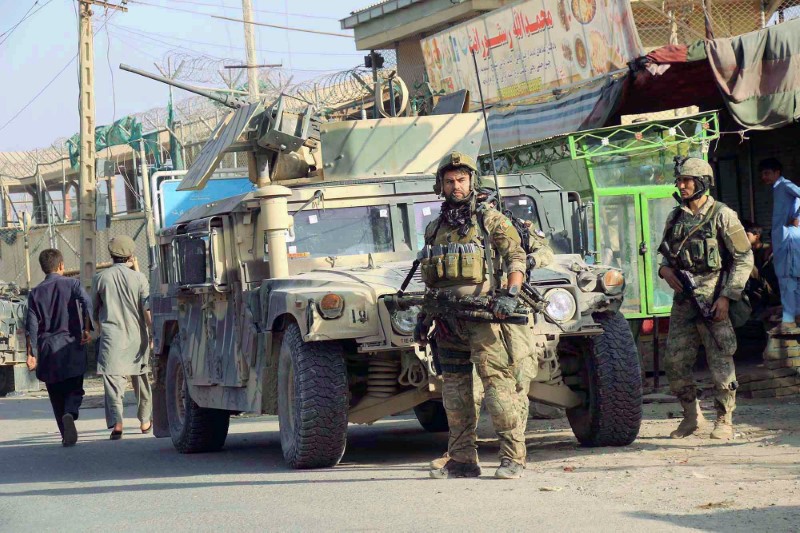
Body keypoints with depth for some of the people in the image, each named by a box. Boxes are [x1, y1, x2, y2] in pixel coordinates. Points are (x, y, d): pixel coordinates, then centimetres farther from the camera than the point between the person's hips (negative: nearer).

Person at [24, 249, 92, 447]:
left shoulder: (36, 293, 7)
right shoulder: (72, 284, 3)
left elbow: (31, 325, 1)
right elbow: (87, 303, -17)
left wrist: (31, 354, 1)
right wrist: (87, 330, -15)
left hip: (47, 348, 2)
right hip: (71, 345, -2)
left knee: (56, 395, 11)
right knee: (75, 389, 5)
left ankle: (66, 434, 6)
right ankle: (70, 414, -26)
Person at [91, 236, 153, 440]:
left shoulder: (100, 278, 1)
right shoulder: (138, 278, -3)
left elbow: (94, 310, 10)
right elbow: (147, 310, -6)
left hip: (111, 337, -1)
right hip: (136, 337, 1)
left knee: (113, 381, -7)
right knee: (141, 380, 17)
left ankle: (116, 422, -23)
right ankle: (145, 420, 29)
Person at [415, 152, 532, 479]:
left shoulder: (490, 220, 5)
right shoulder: (435, 229, 20)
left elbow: (516, 258, -2)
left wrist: (510, 294, -17)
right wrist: (423, 316, 18)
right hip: (447, 318, 6)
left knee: (497, 382, -13)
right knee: (455, 389, 6)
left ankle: (512, 458, -14)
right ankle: (462, 461, 11)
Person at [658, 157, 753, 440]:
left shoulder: (722, 216, -5)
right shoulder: (675, 217, 11)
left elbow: (744, 258, -5)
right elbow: (665, 252, 24)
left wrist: (727, 296, -12)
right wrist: (665, 269, 0)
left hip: (713, 298, -6)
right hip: (683, 300, 6)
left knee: (720, 363, -3)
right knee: (674, 361, 4)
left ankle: (724, 420, 7)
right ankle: (691, 416, 18)